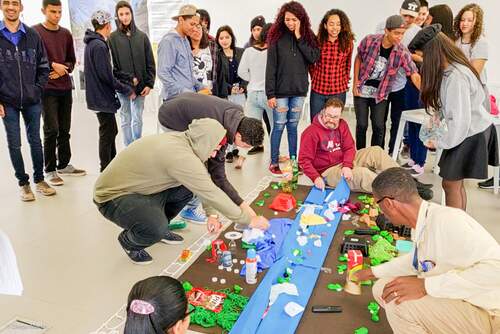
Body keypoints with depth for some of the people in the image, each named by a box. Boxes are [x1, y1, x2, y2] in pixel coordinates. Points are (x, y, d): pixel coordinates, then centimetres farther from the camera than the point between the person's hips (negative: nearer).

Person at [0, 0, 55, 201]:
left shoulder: (32, 35, 4)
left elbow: (43, 67, 9)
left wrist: (37, 90, -1)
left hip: (32, 101, 1)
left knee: (35, 141, 9)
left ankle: (39, 180, 22)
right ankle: (23, 183, 18)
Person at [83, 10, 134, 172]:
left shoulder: (92, 43, 13)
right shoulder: (99, 46, -19)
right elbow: (106, 76, -22)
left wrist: (128, 81, 12)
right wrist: (127, 90, -13)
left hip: (99, 96, 10)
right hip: (102, 98, -10)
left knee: (111, 131, 19)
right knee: (107, 134, 0)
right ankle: (106, 170, 11)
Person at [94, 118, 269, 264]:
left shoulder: (180, 140, -6)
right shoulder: (180, 155, -32)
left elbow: (206, 182, 5)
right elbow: (212, 193, -28)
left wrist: (212, 214, -3)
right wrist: (249, 220, -18)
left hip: (135, 186, 9)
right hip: (112, 197, -8)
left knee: (188, 187, -3)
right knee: (157, 228, -32)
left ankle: (159, 227, 18)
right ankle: (129, 241, 4)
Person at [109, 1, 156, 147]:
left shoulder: (142, 36, 5)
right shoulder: (112, 38, -1)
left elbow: (150, 63, 4)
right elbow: (111, 64, -4)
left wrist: (149, 84, -3)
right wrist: (127, 80, -11)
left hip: (141, 86, 1)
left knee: (138, 119, 8)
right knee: (126, 120, 7)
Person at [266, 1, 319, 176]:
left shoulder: (308, 37, 6)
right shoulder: (277, 37, -4)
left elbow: (314, 58, -9)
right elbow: (270, 67, -7)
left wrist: (299, 38, -11)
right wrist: (270, 94, -12)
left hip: (299, 91, 3)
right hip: (281, 91, -3)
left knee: (293, 126, 11)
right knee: (279, 126, 1)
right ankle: (274, 163, 12)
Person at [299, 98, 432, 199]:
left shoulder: (342, 125, 4)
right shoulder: (311, 132, -16)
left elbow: (349, 148, -1)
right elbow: (304, 160, -18)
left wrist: (347, 166, -20)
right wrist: (316, 178, -32)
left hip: (345, 163, 7)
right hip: (327, 171, -7)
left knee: (376, 151, -10)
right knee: (362, 173, -30)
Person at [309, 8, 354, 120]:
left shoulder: (348, 43, -4)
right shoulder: (317, 41, -6)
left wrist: (345, 81, 8)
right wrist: (314, 78, 6)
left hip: (338, 91, 0)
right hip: (317, 90, 0)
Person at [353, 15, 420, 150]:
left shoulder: (402, 52, -13)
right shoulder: (369, 41, -14)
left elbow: (415, 76, -13)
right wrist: (355, 83, -2)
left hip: (381, 93, 1)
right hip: (362, 90, -1)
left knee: (378, 126, -1)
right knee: (362, 125, 1)